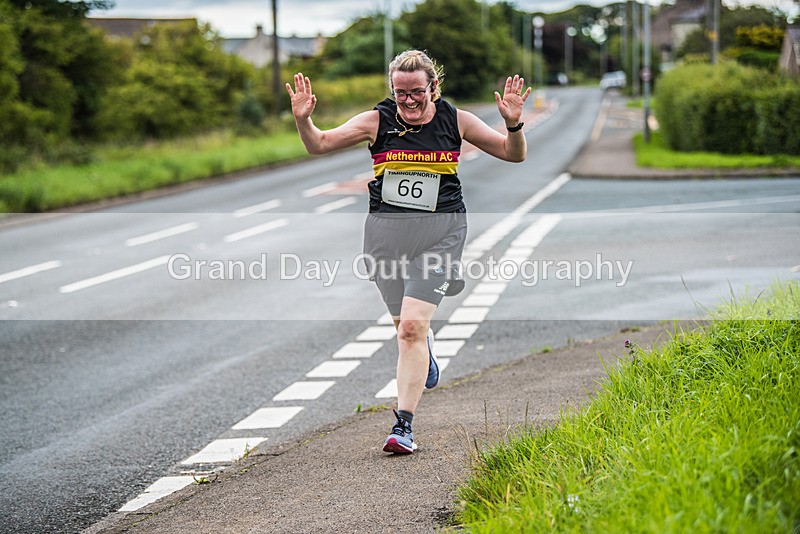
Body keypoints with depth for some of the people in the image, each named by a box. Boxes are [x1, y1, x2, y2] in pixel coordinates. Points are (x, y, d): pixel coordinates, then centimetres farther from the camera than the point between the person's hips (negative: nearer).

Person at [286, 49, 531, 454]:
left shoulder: (455, 120, 1)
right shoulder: (377, 120, 0)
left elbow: (514, 154, 6)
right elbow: (319, 145, 2)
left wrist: (513, 124, -14)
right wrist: (303, 119, -18)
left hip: (439, 231, -2)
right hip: (385, 229, 2)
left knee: (412, 326, -15)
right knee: (404, 323, 14)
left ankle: (403, 425, -12)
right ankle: (426, 356, 53)